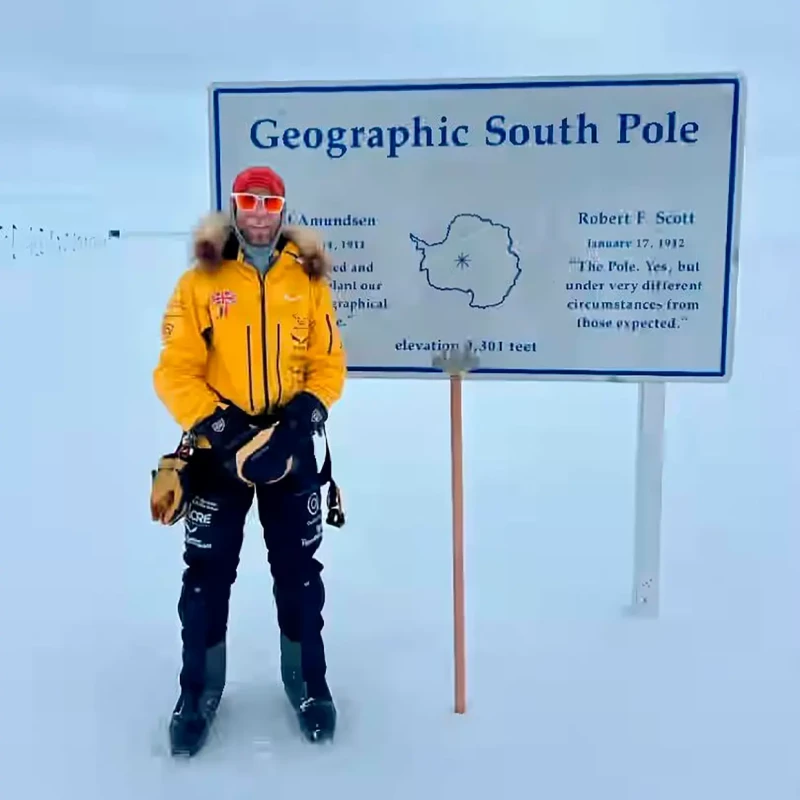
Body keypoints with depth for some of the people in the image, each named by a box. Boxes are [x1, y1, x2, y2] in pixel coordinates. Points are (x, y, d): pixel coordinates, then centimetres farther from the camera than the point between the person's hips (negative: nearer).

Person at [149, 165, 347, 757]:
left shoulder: (309, 280, 3)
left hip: (291, 446, 1)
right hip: (217, 448, -1)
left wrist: (304, 415, -14)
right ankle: (200, 688, 23)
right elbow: (175, 371, -7)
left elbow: (329, 363, 2)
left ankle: (308, 679, 27)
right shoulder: (200, 282, -2)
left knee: (298, 568, 9)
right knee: (207, 570, 5)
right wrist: (219, 427, -18)